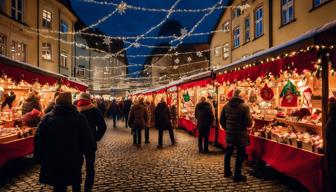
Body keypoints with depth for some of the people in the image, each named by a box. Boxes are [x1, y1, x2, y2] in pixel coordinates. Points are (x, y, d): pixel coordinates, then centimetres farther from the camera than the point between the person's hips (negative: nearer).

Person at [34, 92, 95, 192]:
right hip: (74, 161, -1)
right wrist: (87, 152, 8)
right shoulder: (80, 117, -8)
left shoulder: (47, 117, -3)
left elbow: (38, 139, -4)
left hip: (53, 162, 1)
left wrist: (39, 158, 6)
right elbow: (88, 139, -9)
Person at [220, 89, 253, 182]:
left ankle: (227, 172, 29)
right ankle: (237, 175, 14)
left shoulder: (226, 106, 0)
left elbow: (222, 120, 4)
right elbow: (249, 123, -16)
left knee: (228, 152, 18)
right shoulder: (244, 106, -16)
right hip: (241, 134, -5)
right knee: (240, 155, 6)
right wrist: (246, 124, 6)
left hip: (229, 133, 5)